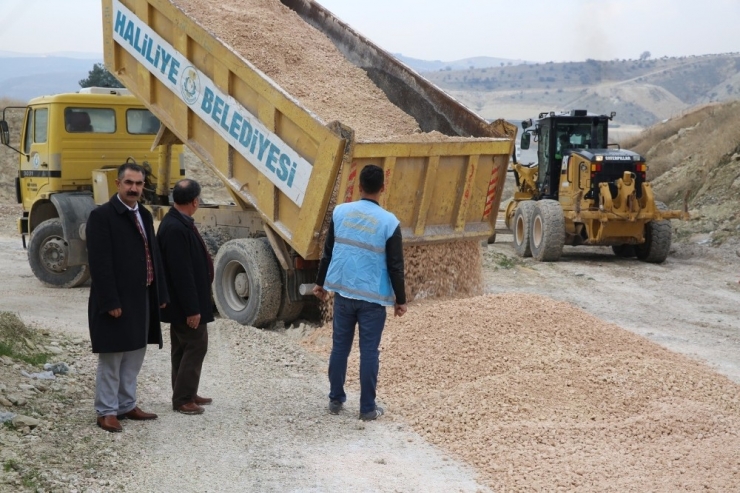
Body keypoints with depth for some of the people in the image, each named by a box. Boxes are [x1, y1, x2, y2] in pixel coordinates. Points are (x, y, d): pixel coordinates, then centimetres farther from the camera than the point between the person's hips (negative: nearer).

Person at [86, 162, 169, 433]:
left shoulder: (144, 215, 14)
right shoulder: (102, 216, -11)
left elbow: (154, 256, 15)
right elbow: (100, 263, -16)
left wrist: (160, 294, 10)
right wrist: (110, 302, -20)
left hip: (142, 298, 8)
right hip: (116, 301, -8)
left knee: (134, 355, 14)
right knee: (111, 358, 0)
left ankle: (127, 405, 24)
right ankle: (107, 411, 9)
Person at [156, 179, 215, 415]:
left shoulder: (179, 223, 7)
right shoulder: (175, 229, -25)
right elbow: (181, 273, -26)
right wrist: (192, 309, -23)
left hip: (186, 302, 10)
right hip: (186, 303, -10)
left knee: (183, 347, 16)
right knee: (195, 346, -3)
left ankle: (186, 393, 26)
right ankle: (182, 399, 4)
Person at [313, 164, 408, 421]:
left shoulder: (340, 212, -1)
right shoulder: (389, 222, -11)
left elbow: (327, 252, 7)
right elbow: (395, 266, -7)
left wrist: (320, 283, 20)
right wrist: (400, 299, 4)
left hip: (343, 291, 3)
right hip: (373, 297, -3)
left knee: (340, 347, 14)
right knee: (369, 352, 4)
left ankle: (335, 400, 23)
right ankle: (368, 408, 10)